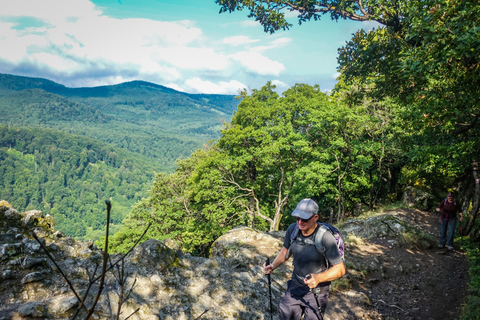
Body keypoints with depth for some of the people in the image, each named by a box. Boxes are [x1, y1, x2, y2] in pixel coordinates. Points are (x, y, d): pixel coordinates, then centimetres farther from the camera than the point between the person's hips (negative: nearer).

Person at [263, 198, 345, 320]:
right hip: (295, 286, 5)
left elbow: (340, 269, -21)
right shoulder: (292, 229, -11)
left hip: (317, 291, -4)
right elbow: (286, 250, 8)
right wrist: (273, 266, -7)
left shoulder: (325, 238, -26)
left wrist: (318, 278, -36)